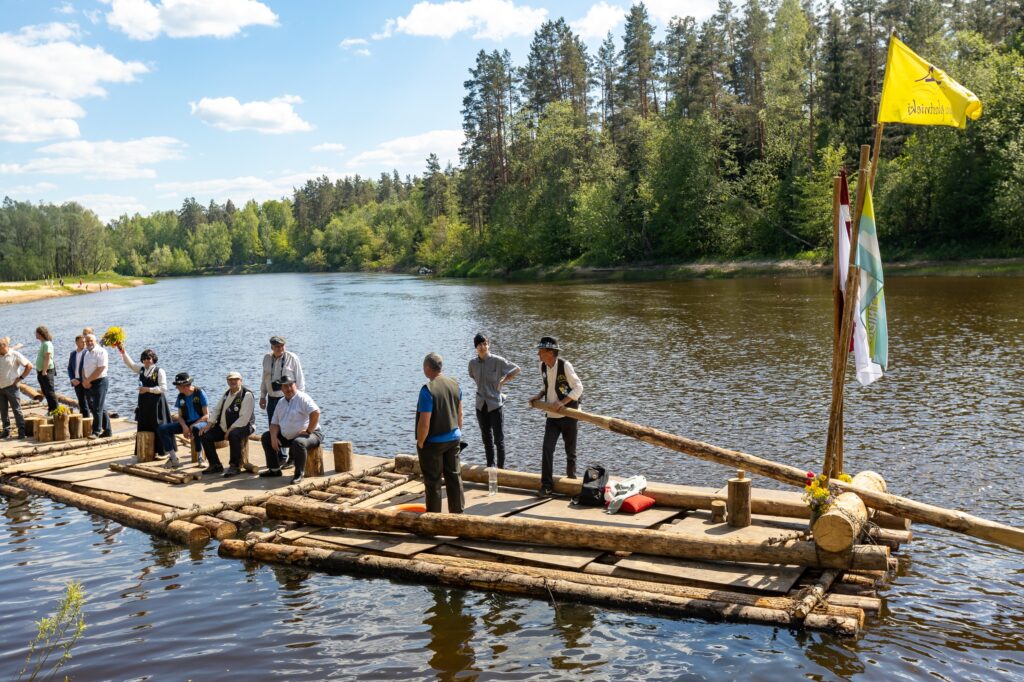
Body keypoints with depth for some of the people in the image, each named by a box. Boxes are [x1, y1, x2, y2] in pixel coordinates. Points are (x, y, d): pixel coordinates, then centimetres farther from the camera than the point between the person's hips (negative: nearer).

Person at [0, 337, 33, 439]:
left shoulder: (15, 355, -6)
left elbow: (29, 366, -5)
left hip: (11, 387, -5)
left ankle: (22, 432, -1)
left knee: (17, 409, -2)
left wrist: (20, 378, -7)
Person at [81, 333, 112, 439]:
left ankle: (96, 432, 0)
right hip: (88, 384, 8)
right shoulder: (87, 353, 15)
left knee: (98, 409, -6)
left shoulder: (101, 352, -11)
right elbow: (84, 368, 16)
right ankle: (107, 430, 19)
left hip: (99, 382, -8)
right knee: (100, 408, 12)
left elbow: (100, 369, -17)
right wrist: (84, 380, -2)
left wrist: (88, 380, -12)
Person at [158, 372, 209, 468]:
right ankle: (174, 459, -12)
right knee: (162, 429, -13)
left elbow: (206, 415, -12)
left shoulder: (200, 393, -12)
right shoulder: (180, 396, 4)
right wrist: (184, 426, -15)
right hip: (186, 423, 6)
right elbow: (180, 416, 7)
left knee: (196, 429, -42)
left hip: (200, 422, -6)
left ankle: (200, 458, -23)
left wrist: (193, 426, -23)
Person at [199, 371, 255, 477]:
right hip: (223, 427, 8)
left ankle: (235, 466, -21)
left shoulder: (247, 395, -13)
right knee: (206, 435, -4)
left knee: (234, 435, -38)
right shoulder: (226, 394, 14)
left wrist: (230, 430, -24)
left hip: (242, 426, -8)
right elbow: (217, 410, 20)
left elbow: (244, 418, -20)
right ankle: (215, 465, 7)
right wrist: (210, 424, 4)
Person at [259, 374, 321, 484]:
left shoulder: (302, 398, -13)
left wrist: (308, 431, -25)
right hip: (287, 437, 9)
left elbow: (316, 413, -28)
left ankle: (299, 474, -22)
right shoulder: (281, 402, 11)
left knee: (298, 443, -40)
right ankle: (274, 469, 11)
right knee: (266, 437, 9)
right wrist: (274, 437, -6)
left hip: (309, 435, -8)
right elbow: (275, 423, 12)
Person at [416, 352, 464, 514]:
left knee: (433, 482, 5)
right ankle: (458, 512, 21)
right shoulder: (455, 384, 0)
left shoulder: (428, 390, -21)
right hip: (453, 439, 6)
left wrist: (420, 443, -8)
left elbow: (424, 423, -21)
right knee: (454, 477, 14)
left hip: (433, 442, -6)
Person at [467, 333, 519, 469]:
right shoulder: (473, 363, 1)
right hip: (481, 405, 4)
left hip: (495, 403, -4)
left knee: (499, 439, 0)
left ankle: (501, 467, 10)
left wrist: (503, 381, -4)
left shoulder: (497, 361, -12)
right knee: (487, 439, 14)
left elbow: (517, 369, -2)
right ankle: (490, 466, 26)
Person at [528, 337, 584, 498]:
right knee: (547, 448, -10)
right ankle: (546, 485, -6)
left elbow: (578, 387, -16)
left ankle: (571, 479, 35)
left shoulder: (565, 365, -17)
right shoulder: (543, 366, 2)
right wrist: (539, 396, 0)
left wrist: (562, 402, -25)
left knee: (570, 450, 12)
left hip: (568, 415, -4)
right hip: (552, 416, 4)